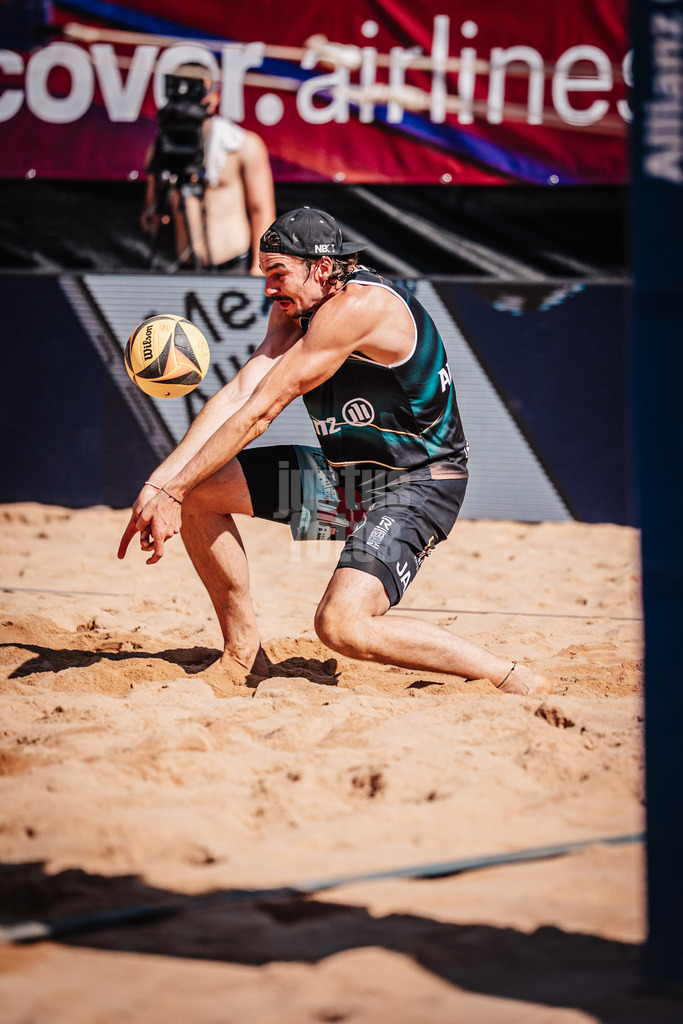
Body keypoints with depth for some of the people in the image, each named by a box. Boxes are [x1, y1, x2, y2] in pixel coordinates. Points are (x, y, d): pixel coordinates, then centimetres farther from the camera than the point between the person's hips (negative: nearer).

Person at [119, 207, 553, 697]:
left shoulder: (359, 305, -26)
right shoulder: (297, 304, 2)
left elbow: (259, 412, -25)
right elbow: (239, 392, -6)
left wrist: (174, 492, -22)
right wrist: (159, 484, -17)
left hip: (418, 487, -9)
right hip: (346, 476, 9)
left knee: (341, 625, -28)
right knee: (200, 489, 1)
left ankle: (512, 678, -14)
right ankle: (243, 655, 13)